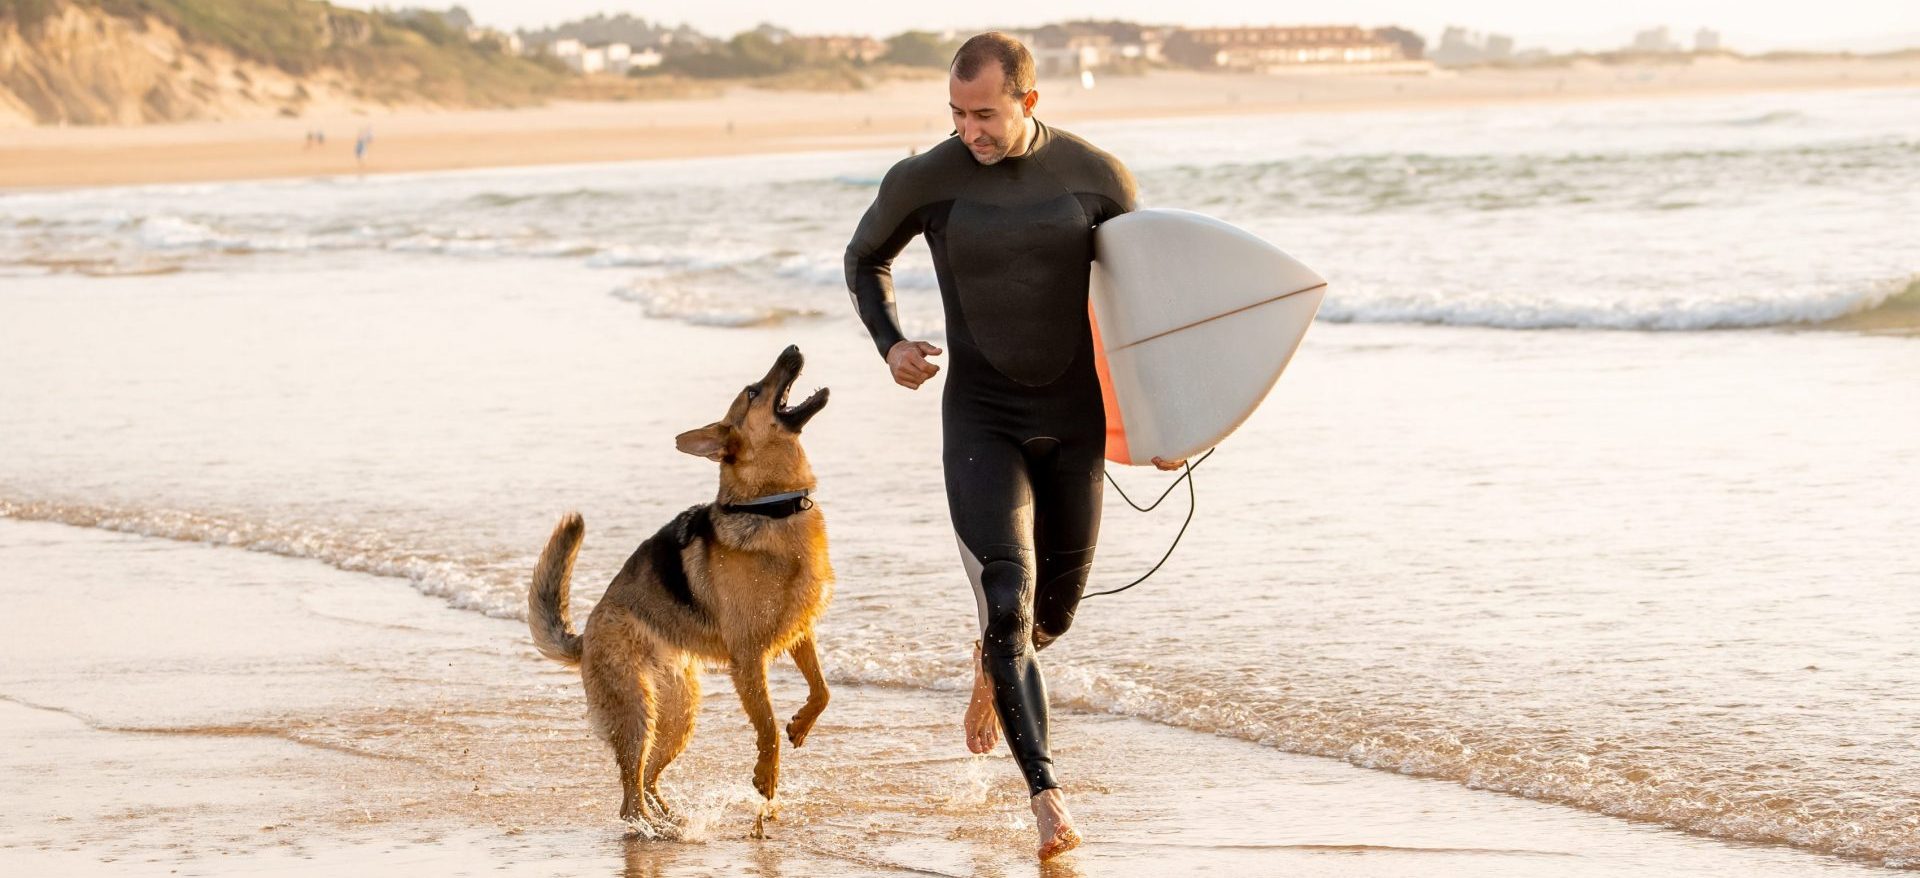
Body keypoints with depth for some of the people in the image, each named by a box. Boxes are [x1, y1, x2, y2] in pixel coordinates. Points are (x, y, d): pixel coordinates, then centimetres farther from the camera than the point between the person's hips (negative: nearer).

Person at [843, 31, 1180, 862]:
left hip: (1074, 419, 2)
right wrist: (890, 343, -6)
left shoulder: (1095, 175, -7)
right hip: (981, 422, -2)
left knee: (1053, 611, 16)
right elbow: (864, 258, 11)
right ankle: (1047, 795, -13)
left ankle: (991, 667, 53)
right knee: (1007, 605, -18)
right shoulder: (924, 180, -10)